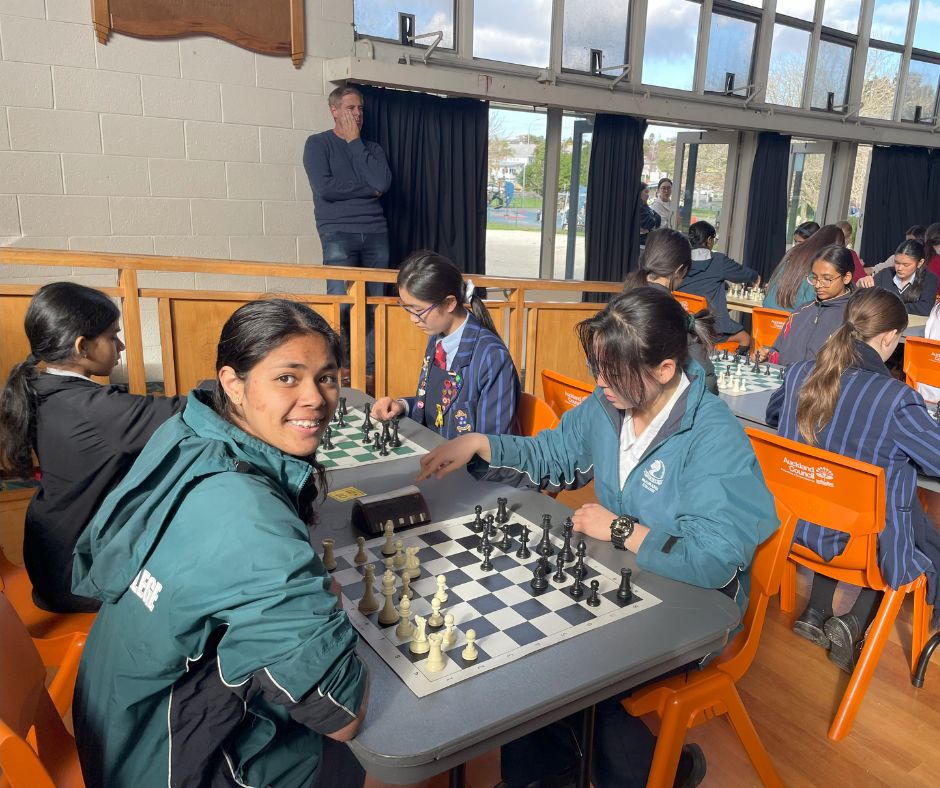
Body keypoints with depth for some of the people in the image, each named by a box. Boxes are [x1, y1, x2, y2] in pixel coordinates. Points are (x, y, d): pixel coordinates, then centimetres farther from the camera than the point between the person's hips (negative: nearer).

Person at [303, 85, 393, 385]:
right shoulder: (318, 143, 5)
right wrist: (367, 188, -1)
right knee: (341, 303, -15)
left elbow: (383, 183, -3)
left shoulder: (372, 148, 17)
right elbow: (324, 188, -11)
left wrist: (355, 142, 1)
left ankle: (371, 369, 7)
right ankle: (337, 367, -2)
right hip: (338, 233, -4)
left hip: (375, 232, 4)